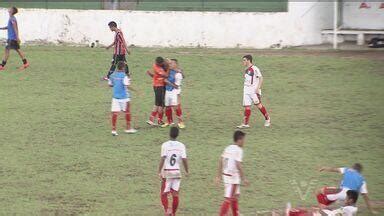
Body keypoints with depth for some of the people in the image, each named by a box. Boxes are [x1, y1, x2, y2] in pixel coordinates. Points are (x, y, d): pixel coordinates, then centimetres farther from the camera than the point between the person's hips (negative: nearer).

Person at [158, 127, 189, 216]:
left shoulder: (165, 145, -9)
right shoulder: (181, 146, -2)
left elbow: (162, 159, -16)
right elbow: (184, 159, -5)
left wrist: (159, 171, -12)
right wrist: (187, 171, 8)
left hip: (166, 172, -2)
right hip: (177, 172, 2)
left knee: (164, 194, 5)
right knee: (175, 194, 8)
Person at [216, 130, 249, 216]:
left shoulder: (228, 148, 9)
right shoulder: (238, 150, -15)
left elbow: (221, 161, 9)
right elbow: (238, 165, -22)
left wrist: (218, 176, 14)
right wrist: (244, 178, -16)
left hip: (226, 174, 9)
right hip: (233, 177, -9)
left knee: (235, 196, 22)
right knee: (228, 199, -5)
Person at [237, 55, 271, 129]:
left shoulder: (254, 69, -11)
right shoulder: (247, 70, 15)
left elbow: (261, 78, -13)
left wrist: (258, 88, -20)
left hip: (254, 90, -7)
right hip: (246, 91, 7)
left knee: (258, 104, -4)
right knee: (247, 106, 0)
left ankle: (267, 119, 12)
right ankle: (245, 123, -2)